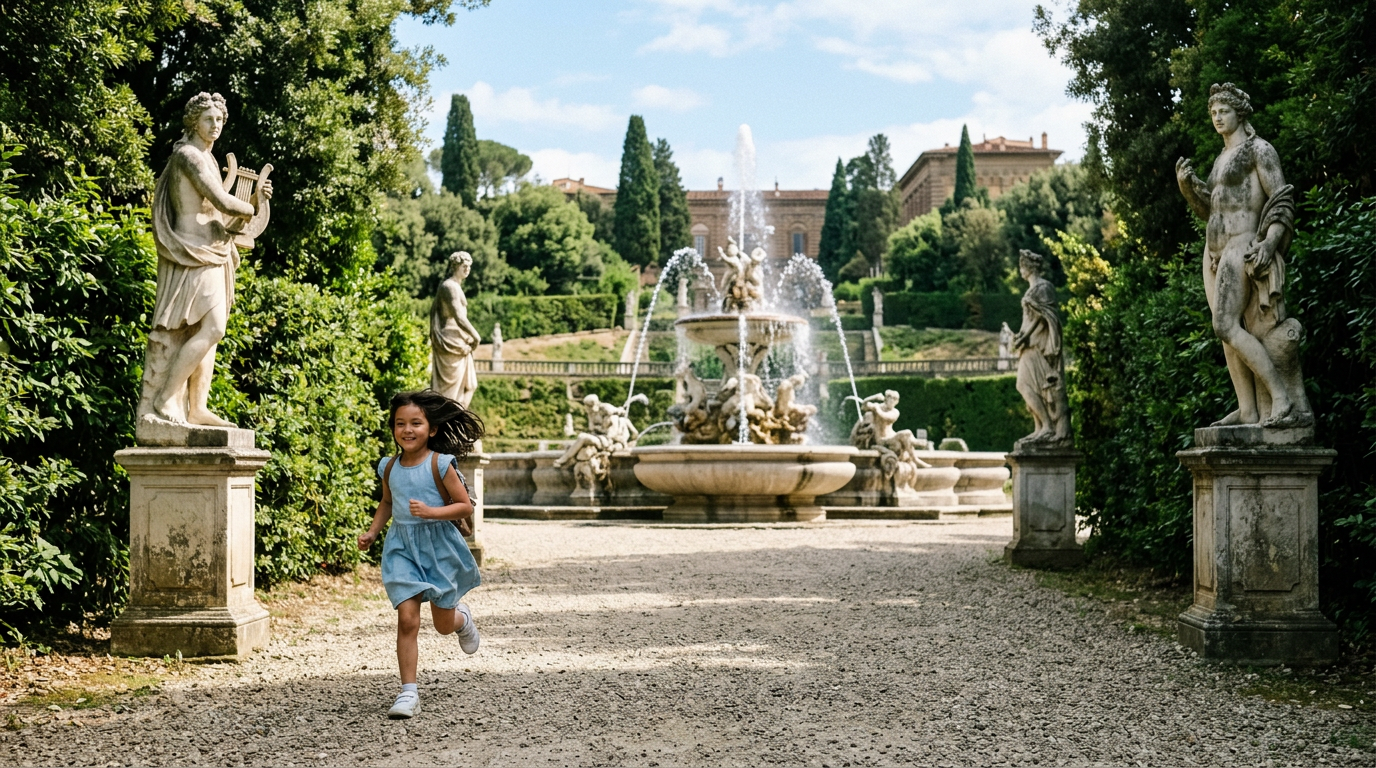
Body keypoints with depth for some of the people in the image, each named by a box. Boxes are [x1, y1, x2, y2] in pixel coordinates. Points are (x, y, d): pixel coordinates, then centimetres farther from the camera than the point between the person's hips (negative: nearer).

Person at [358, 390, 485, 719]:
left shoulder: (440, 464, -12)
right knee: (407, 619, -10)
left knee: (444, 625, 10)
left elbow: (465, 506, -11)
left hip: (439, 546, -2)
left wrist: (431, 512, -25)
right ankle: (409, 692, -4)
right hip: (402, 547, 2)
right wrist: (371, 533, 9)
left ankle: (462, 619, 49)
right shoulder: (390, 467, 2)